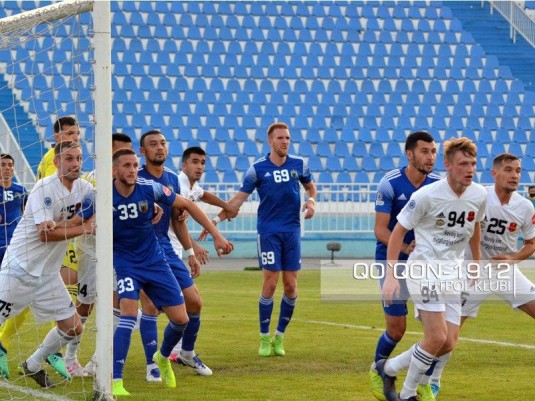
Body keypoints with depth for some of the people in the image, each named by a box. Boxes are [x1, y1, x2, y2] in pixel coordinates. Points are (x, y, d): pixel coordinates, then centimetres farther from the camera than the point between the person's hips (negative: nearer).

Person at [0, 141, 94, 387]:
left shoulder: (84, 188, 3)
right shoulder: (44, 188, -17)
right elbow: (45, 233, -23)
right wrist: (84, 228, -20)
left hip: (49, 273, 7)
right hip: (20, 267, -7)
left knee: (73, 329, 7)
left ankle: (33, 365, 25)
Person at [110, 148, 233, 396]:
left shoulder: (150, 189, -15)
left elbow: (187, 205, -3)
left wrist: (216, 235, -5)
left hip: (154, 261, 3)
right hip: (125, 263, -3)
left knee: (180, 319, 2)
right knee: (129, 313, -25)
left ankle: (163, 357, 36)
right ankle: (115, 382, -22)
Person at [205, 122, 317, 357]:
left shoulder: (299, 164, 2)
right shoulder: (258, 168, -5)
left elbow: (311, 187, 20)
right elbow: (239, 199, -2)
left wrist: (311, 201, -3)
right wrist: (215, 220, -9)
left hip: (292, 231, 3)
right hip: (268, 232, -3)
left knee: (291, 287, 1)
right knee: (270, 285, -6)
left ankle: (279, 337, 15)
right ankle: (264, 339, 6)